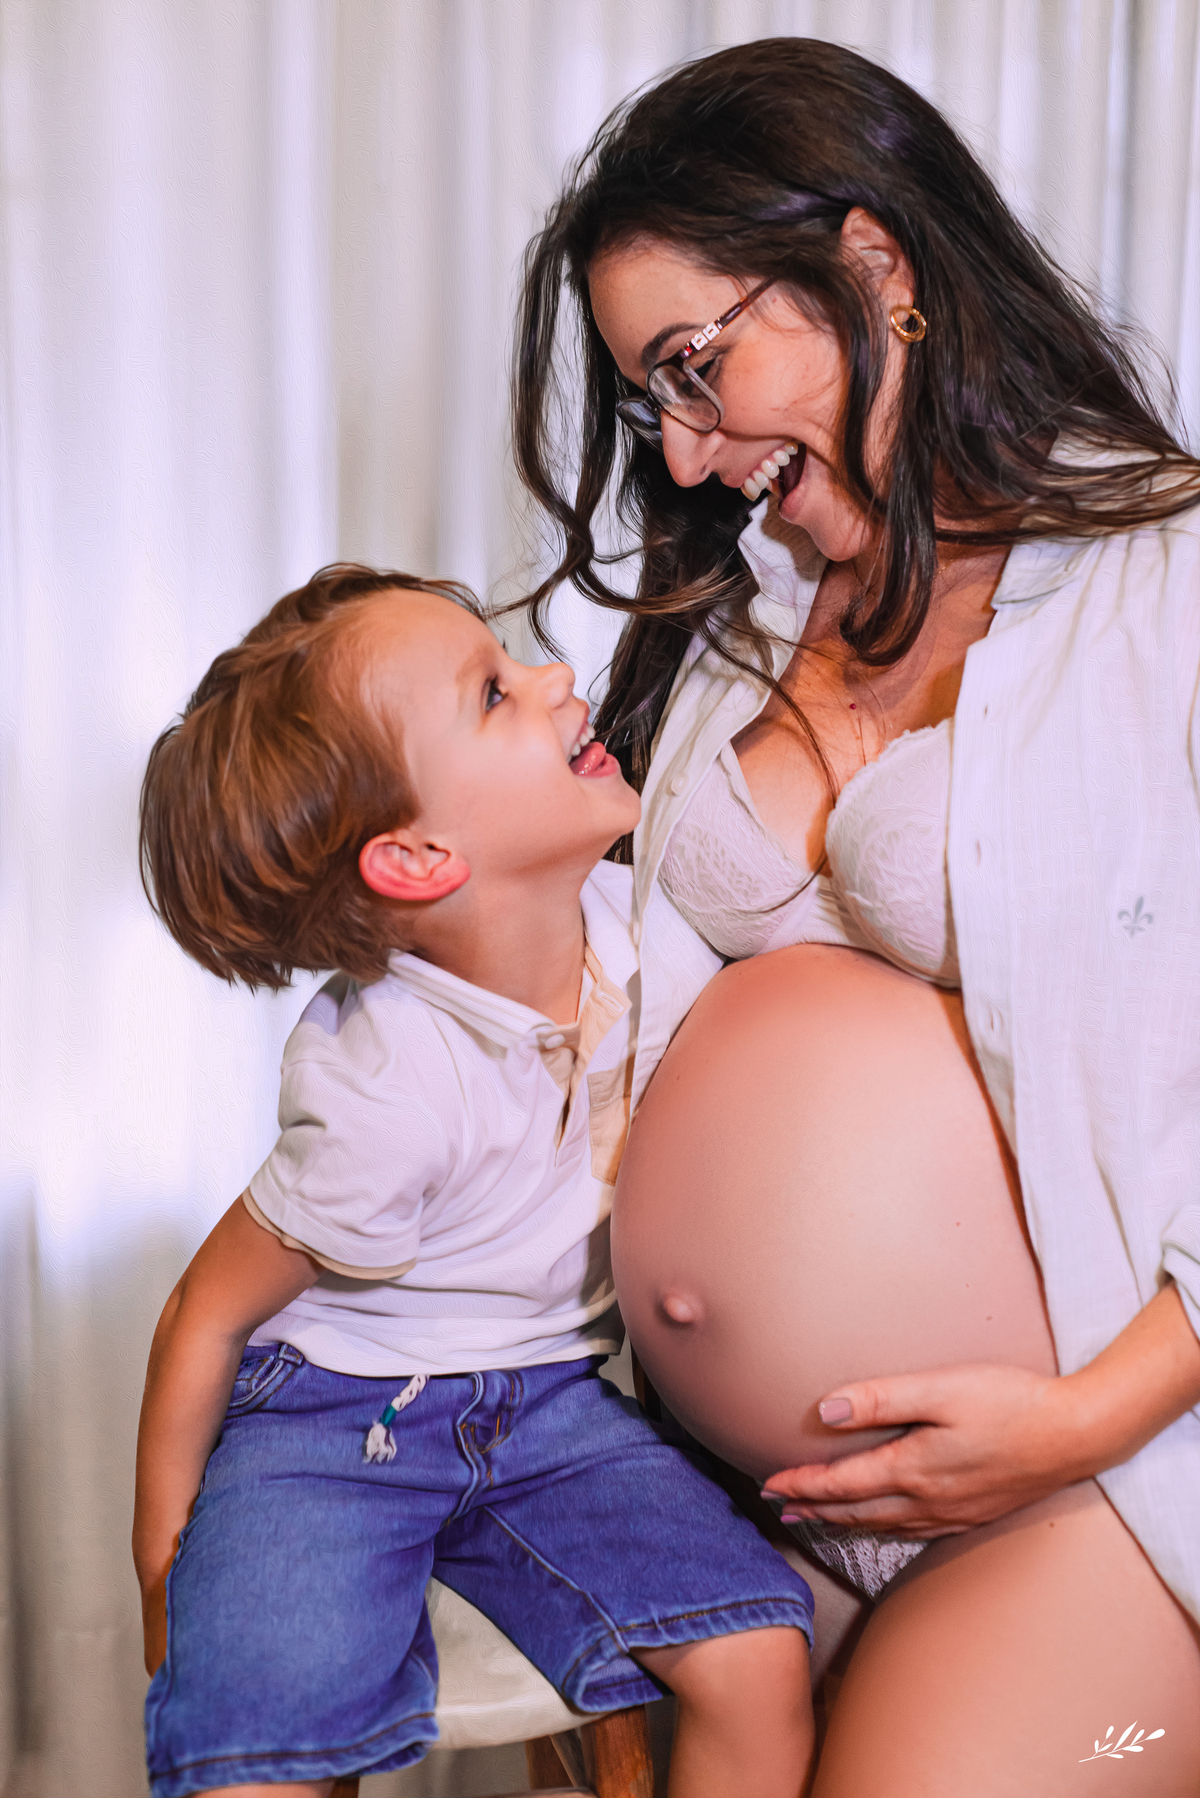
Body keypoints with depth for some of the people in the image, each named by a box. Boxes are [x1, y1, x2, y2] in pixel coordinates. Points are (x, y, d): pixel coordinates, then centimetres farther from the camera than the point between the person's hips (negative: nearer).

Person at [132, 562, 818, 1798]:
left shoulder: (641, 927, -13)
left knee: (757, 1658, -14)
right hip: (331, 1421, -4)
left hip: (553, 1410, 5)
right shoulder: (385, 1097, -29)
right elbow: (208, 1315, -15)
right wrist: (162, 1556, -4)